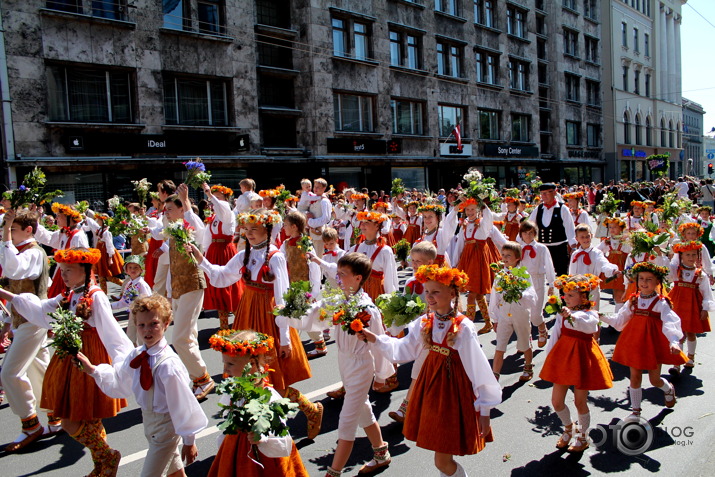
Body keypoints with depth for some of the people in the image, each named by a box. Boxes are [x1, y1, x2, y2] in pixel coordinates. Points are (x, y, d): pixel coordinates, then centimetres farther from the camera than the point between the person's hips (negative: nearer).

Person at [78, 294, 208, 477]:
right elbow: (118, 380, 13)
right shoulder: (136, 356, -6)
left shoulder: (168, 364, -29)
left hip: (165, 426, -7)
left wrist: (189, 441, -15)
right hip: (149, 419, 8)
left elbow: (182, 403, -22)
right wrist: (92, 370, 0)